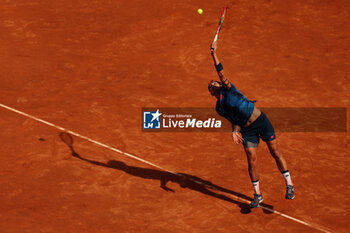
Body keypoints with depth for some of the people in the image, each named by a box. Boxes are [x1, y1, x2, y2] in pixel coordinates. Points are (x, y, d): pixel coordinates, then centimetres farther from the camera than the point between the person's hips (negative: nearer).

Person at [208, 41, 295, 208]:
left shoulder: (227, 89, 3)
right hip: (247, 130, 3)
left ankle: (289, 185, 7)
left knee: (275, 152, -3)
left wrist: (214, 54, -18)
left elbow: (221, 73, -11)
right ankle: (257, 194, 8)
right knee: (252, 161, -5)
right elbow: (235, 121, 11)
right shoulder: (219, 108, 12)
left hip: (260, 120, -3)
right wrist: (235, 131, -10)